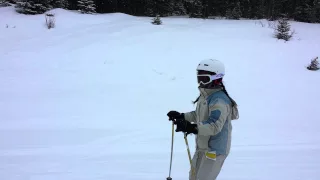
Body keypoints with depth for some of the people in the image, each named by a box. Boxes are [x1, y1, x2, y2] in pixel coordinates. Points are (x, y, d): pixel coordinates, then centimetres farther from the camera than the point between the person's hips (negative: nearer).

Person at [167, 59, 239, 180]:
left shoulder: (219, 101, -25)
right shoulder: (205, 95, 6)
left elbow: (214, 126, -34)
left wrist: (192, 128, -42)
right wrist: (181, 116, 16)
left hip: (215, 150, -10)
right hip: (202, 147, 10)